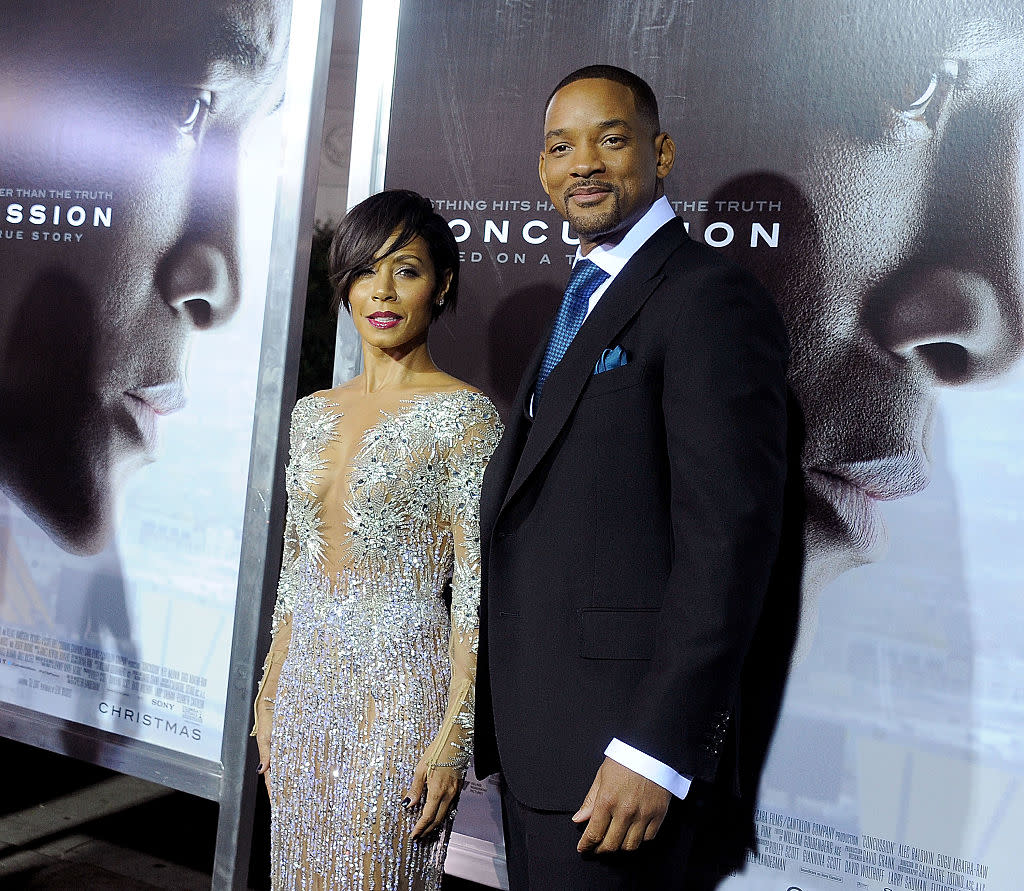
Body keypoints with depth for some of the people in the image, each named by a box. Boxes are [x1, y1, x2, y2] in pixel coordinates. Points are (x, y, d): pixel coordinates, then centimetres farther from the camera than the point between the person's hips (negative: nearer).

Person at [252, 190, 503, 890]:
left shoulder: (463, 413, -10)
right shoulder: (314, 412, 9)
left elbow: (476, 588, -12)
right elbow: (296, 567, 13)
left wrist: (455, 732, -15)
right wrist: (270, 692, 13)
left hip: (401, 682, -6)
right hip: (306, 680, 6)